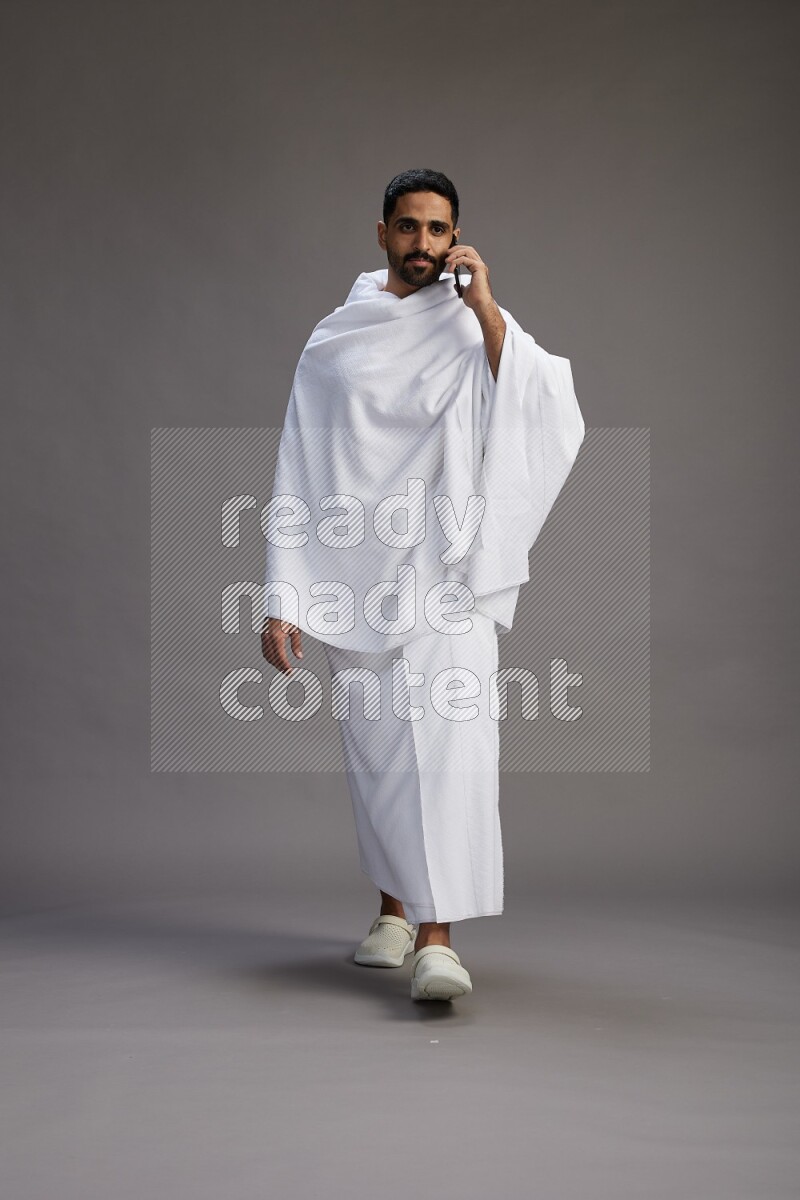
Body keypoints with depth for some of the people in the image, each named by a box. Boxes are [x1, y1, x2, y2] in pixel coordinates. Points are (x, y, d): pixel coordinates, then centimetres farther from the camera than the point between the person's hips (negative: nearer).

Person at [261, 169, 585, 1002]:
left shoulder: (480, 327, 6)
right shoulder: (334, 342, 8)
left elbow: (548, 415, -12)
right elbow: (297, 477, 6)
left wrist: (484, 308, -14)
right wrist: (281, 599, 1)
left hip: (446, 571, -2)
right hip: (356, 574, 2)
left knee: (450, 734, -15)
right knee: (373, 747, 9)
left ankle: (437, 937, -17)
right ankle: (394, 908, 27)